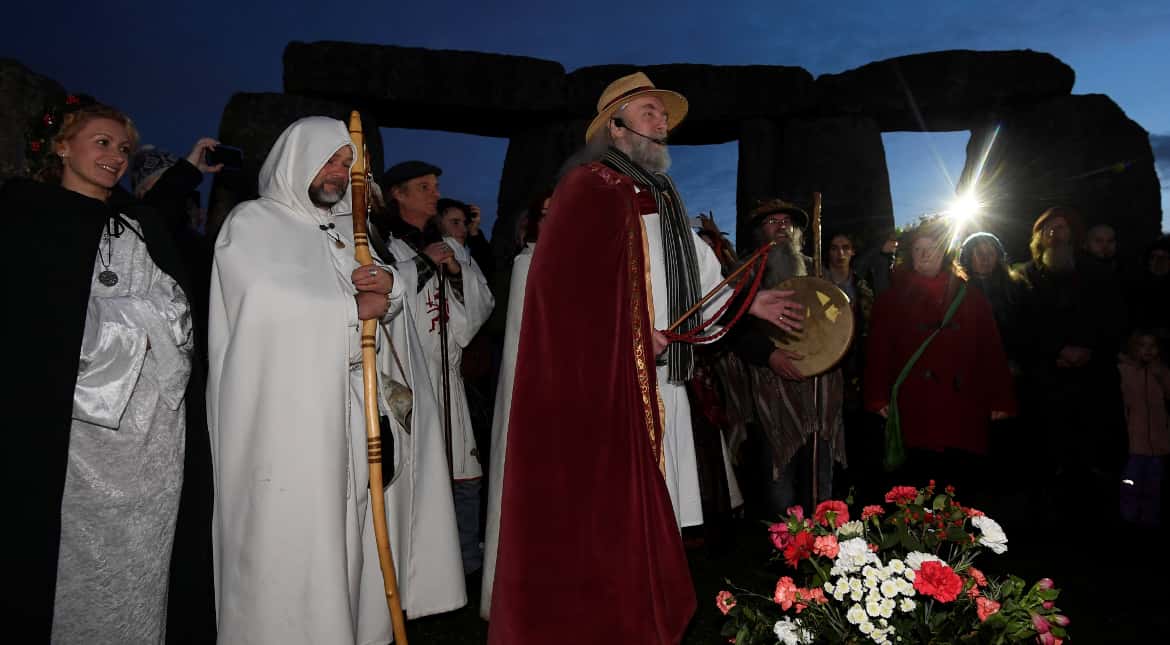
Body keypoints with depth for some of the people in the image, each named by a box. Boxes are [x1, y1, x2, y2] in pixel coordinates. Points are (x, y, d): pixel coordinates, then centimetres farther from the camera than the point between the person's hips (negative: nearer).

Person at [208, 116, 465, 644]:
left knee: (354, 545, 5)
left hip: (357, 418, 5)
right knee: (290, 553, -5)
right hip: (286, 423, -5)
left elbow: (389, 312, 13)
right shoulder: (253, 223, 4)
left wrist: (390, 289, -10)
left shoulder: (352, 232, 22)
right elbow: (271, 308, -12)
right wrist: (353, 310, -4)